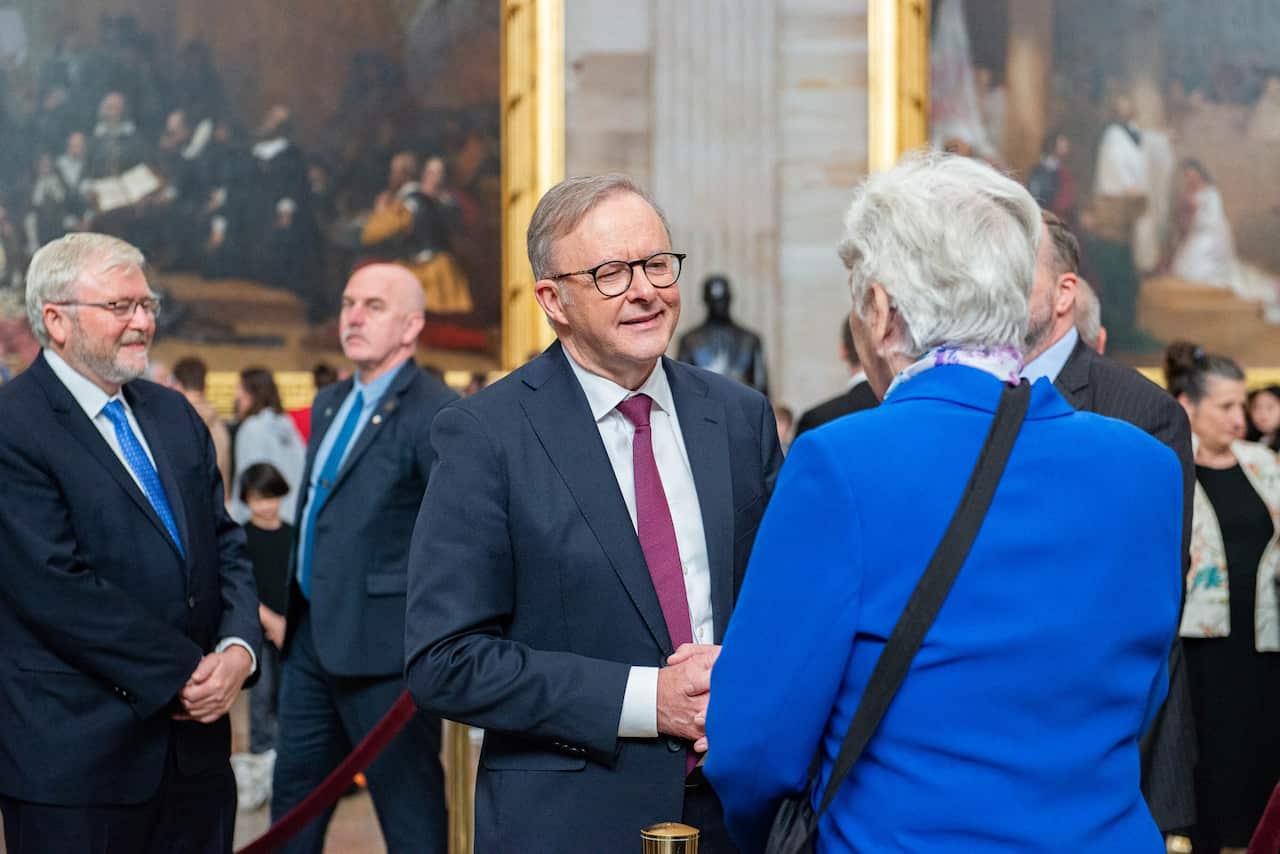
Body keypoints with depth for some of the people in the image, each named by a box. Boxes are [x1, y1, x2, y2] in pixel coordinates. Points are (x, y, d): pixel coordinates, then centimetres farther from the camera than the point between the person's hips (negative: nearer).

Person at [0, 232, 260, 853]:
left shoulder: (173, 415, 14)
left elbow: (226, 546, 13)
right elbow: (58, 588, -18)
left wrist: (238, 649, -6)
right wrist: (184, 673, -15)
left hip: (195, 744, 7)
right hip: (77, 758, -7)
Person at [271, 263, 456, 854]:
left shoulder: (437, 413, -15)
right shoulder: (328, 404, 14)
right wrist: (293, 612, 19)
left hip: (382, 644, -9)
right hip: (311, 635, 9)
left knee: (409, 805, 3)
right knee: (294, 792, 18)